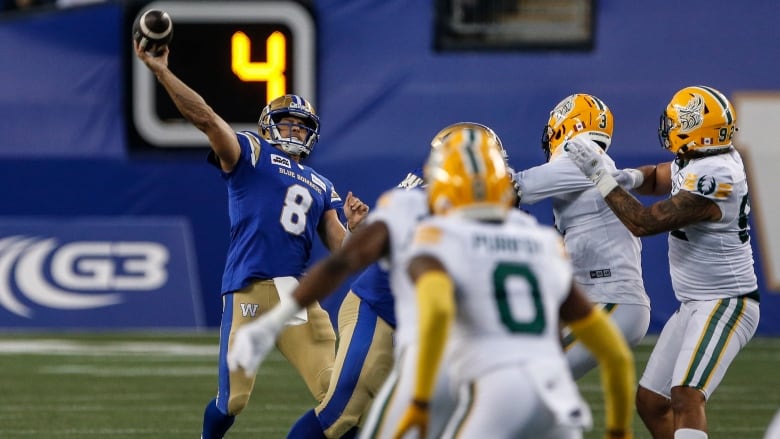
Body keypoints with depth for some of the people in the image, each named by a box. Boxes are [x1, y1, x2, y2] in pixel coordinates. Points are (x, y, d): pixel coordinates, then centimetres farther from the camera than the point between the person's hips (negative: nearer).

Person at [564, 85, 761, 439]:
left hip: (725, 306, -10)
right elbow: (655, 179, 24)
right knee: (650, 401, 12)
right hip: (695, 305, 10)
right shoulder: (699, 161, 4)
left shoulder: (714, 178, -24)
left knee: (686, 397, -25)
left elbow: (644, 223, -20)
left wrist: (601, 176, -14)